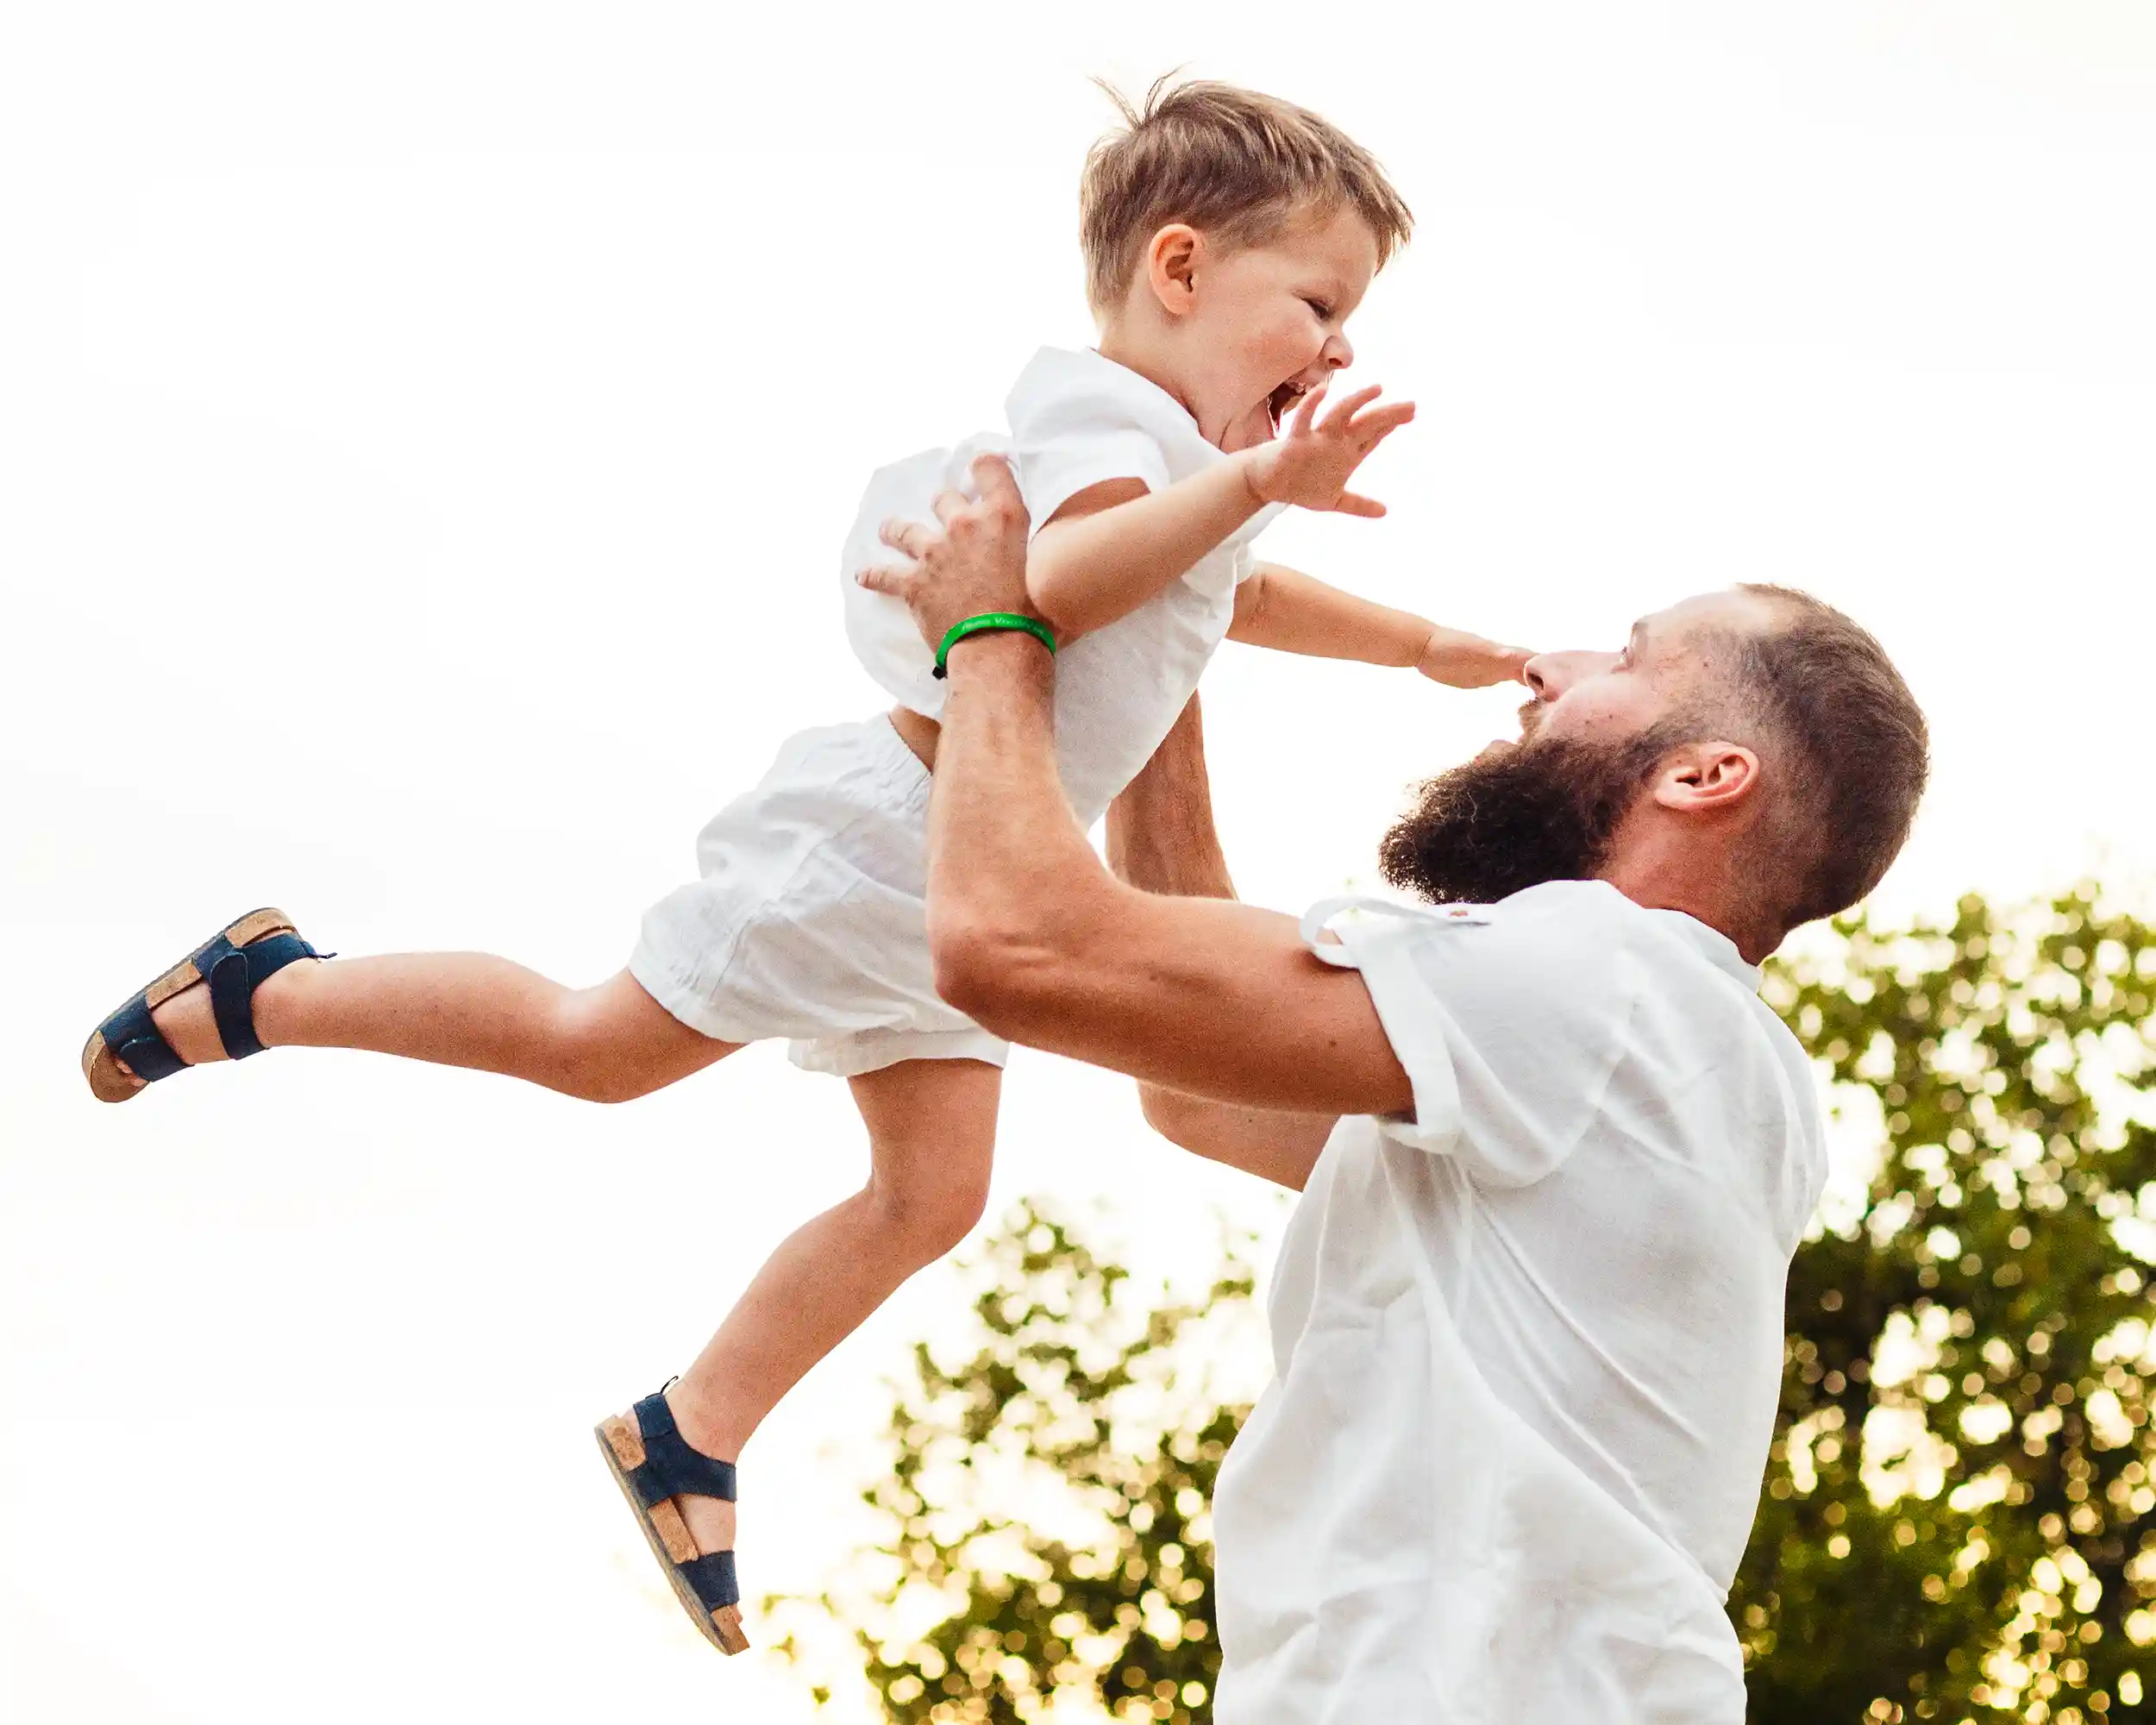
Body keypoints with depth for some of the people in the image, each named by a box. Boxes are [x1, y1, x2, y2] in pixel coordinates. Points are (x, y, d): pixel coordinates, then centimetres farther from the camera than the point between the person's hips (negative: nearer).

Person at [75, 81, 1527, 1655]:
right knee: (597, 1045, -4)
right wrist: (1249, 482, -50)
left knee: (932, 1192, 7)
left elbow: (1242, 597, 36)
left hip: (963, 884, 10)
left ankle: (690, 1441, 16)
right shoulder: (1109, 419, -18)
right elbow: (1063, 585, -40)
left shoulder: (1198, 457, 15)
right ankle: (270, 994, 12)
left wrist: (1429, 646, 33)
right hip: (890, 834, -10)